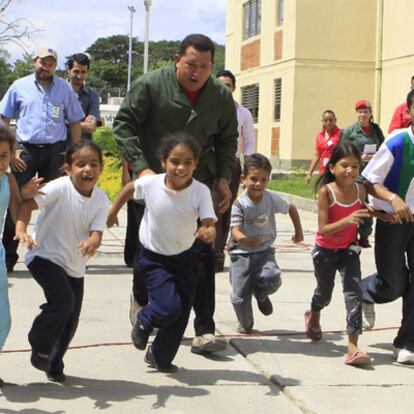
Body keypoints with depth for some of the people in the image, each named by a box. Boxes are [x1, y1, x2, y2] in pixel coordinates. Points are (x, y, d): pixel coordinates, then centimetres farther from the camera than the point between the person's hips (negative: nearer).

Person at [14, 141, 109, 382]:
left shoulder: (101, 199, -7)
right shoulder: (60, 187, -19)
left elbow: (97, 233, -16)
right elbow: (29, 204, -26)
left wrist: (92, 243, -39)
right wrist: (21, 229, -43)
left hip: (75, 265, 6)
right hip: (45, 256, -5)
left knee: (72, 318, 10)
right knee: (63, 301, -25)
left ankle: (54, 364, 33)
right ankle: (40, 348, 0)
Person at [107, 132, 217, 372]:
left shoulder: (201, 192, -23)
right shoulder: (150, 184, -22)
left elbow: (210, 225, -30)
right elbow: (130, 188, 0)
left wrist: (208, 233, -53)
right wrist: (114, 211, 13)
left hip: (185, 256, 2)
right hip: (154, 256, -2)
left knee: (182, 313, 7)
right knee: (169, 306, -18)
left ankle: (160, 357, 32)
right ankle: (144, 321, 18)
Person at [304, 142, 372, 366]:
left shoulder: (360, 190, -11)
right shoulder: (326, 191, -23)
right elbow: (323, 230, -27)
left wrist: (368, 213, -10)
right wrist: (347, 220, -40)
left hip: (348, 249, 2)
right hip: (325, 250, -2)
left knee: (354, 293, -14)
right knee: (324, 293, 17)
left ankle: (353, 347, -16)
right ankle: (314, 316, 54)